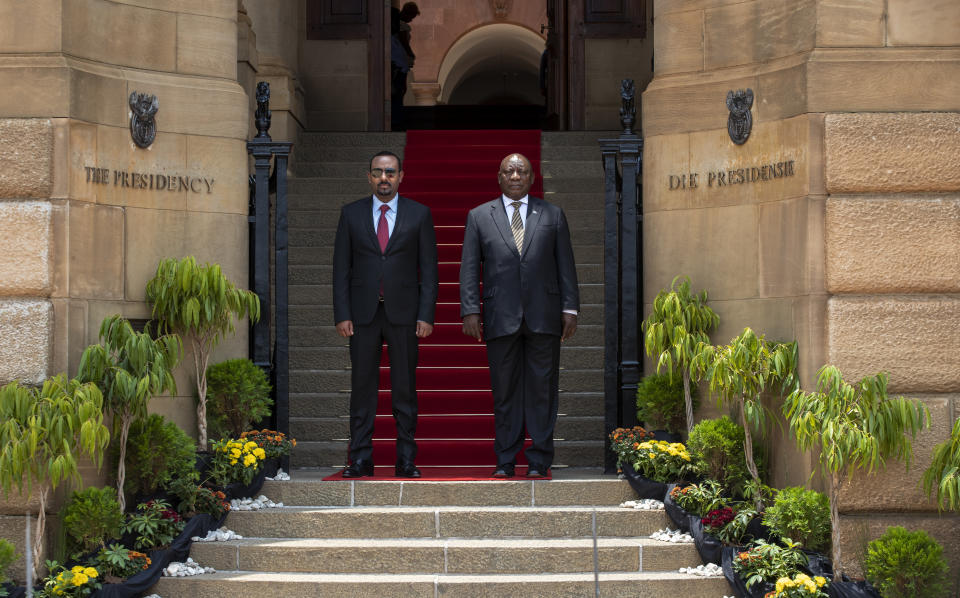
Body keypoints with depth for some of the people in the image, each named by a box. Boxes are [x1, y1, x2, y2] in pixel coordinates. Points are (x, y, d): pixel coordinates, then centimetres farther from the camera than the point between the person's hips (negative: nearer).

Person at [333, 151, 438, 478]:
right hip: (363, 313, 1)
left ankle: (406, 459, 9)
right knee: (362, 387, 3)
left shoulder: (419, 214, 5)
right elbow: (341, 268, 6)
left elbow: (429, 268, 3)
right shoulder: (351, 214, 7)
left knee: (405, 388, 3)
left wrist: (426, 315, -6)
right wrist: (342, 315, -3)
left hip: (403, 314, -1)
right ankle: (361, 458, 8)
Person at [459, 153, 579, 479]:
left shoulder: (553, 215, 12)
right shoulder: (479, 216, 10)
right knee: (504, 391, 3)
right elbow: (469, 268, 6)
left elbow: (565, 265, 10)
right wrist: (470, 311, -3)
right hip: (500, 317, 0)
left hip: (544, 316, 0)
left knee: (542, 389, 1)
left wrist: (570, 308, 3)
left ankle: (539, 461, 7)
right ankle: (505, 461, 11)